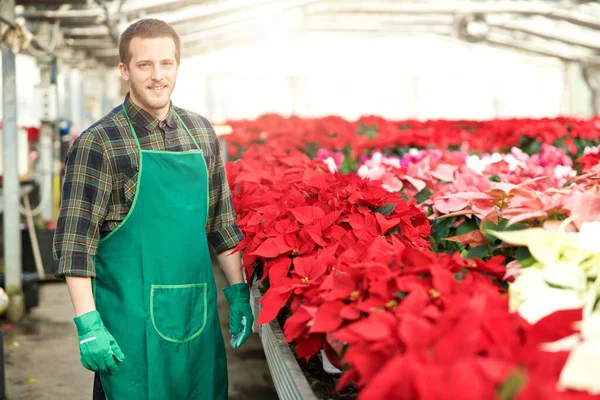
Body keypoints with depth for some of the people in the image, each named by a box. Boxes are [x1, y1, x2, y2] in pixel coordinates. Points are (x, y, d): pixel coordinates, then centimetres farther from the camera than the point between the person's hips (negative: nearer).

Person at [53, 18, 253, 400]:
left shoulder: (201, 133, 8)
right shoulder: (98, 143, -8)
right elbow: (75, 239, -11)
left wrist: (239, 293, 11)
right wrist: (87, 323, -16)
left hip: (198, 310, 5)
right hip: (132, 317, -5)